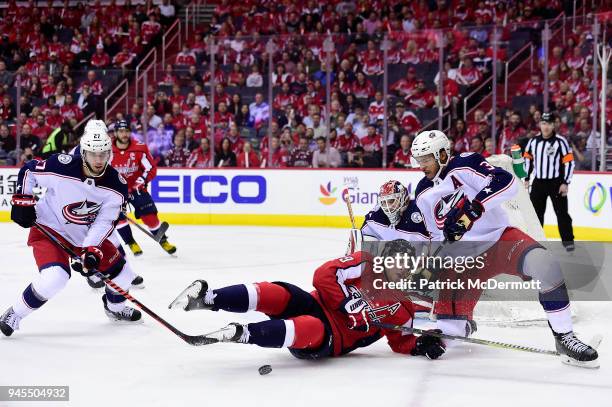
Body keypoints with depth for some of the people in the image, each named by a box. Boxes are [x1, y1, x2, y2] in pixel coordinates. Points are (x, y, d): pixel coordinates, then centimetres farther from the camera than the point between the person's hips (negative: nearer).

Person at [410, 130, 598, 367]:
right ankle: (461, 321, 37)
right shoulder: (423, 195, 8)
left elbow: (507, 183, -26)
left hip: (500, 239, -5)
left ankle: (564, 338, -23)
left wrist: (473, 207, -35)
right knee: (449, 330, -4)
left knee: (544, 265, -35)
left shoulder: (464, 166, -10)